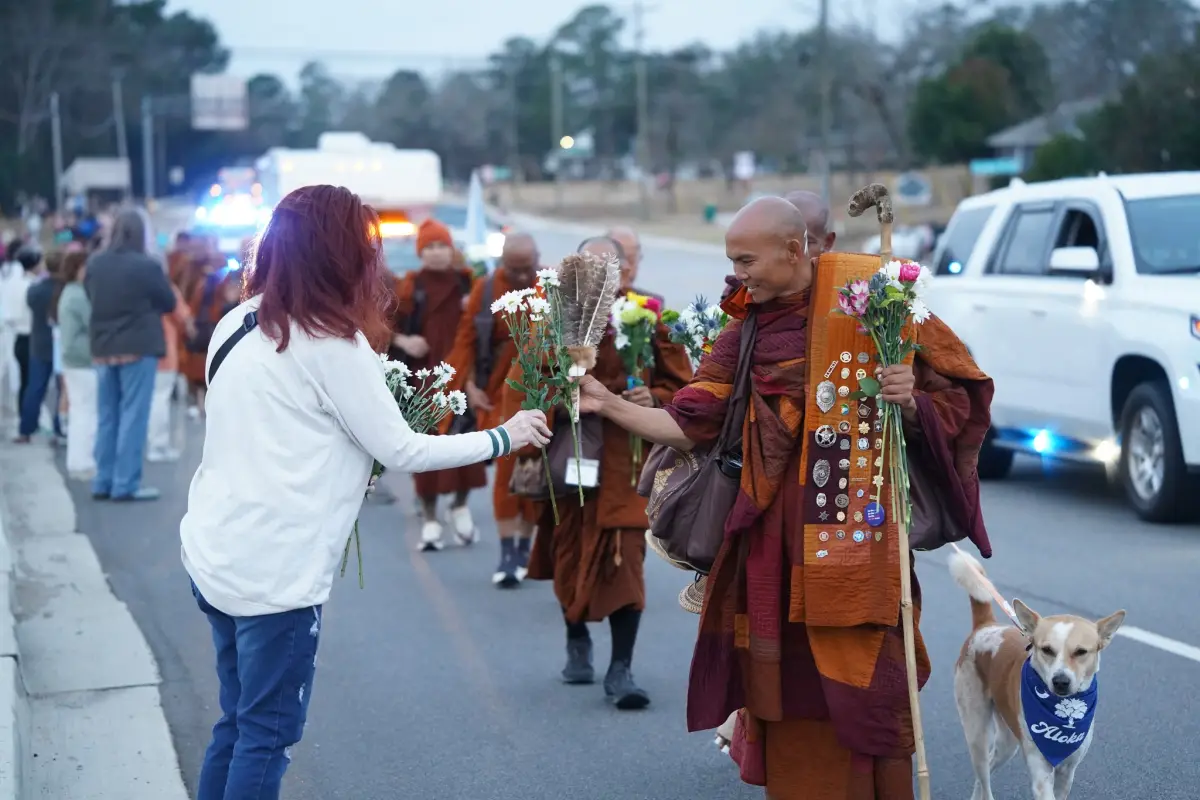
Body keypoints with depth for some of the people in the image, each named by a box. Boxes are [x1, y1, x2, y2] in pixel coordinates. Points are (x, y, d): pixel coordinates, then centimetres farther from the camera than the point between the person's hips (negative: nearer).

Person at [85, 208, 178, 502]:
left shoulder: (94, 264, 3)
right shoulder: (147, 266, -14)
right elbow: (169, 303, -2)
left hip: (103, 348, 6)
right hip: (138, 347, -6)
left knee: (106, 417, 12)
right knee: (133, 416, -2)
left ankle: (103, 482, 16)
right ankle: (126, 484, -3)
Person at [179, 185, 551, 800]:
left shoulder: (240, 324, 9)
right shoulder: (331, 343, -13)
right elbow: (401, 451, -9)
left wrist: (347, 451, 17)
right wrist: (503, 437, 1)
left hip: (215, 554, 8)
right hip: (273, 572, -8)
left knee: (238, 722, 18)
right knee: (267, 734, 3)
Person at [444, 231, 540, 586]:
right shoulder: (486, 290, -1)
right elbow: (467, 338, 2)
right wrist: (470, 385, -6)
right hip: (501, 393, 0)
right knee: (506, 470, -4)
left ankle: (525, 547, 21)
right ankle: (507, 553, 1)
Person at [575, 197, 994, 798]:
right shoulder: (746, 332, 9)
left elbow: (952, 407, -1)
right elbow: (689, 428, 5)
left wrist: (911, 402, -21)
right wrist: (608, 405, -3)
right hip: (774, 542, 4)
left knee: (858, 699, -3)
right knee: (783, 697, 6)